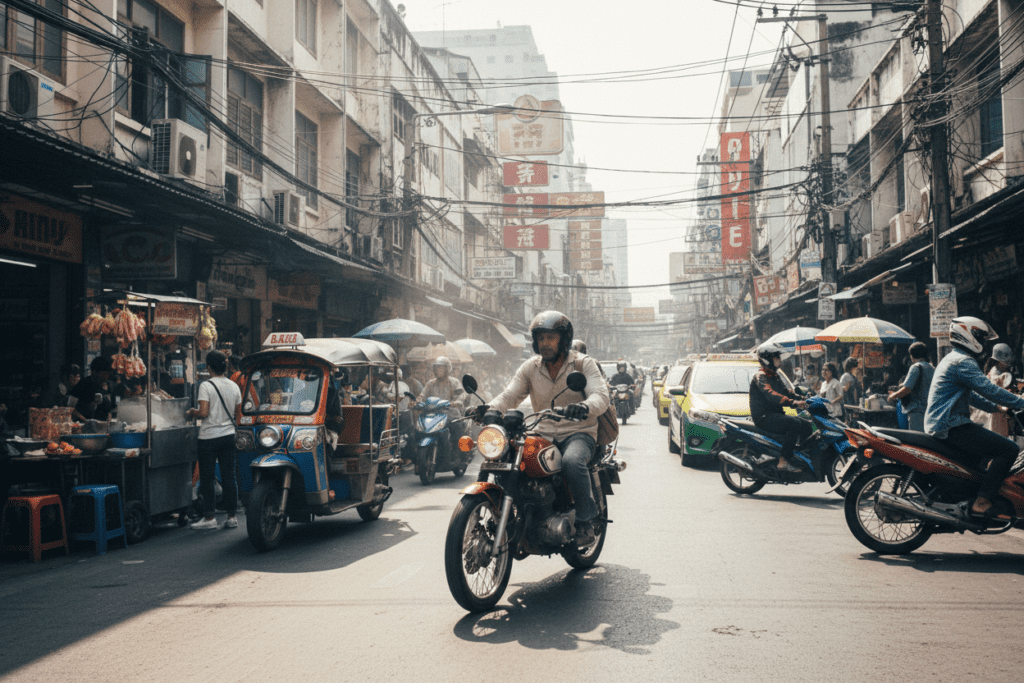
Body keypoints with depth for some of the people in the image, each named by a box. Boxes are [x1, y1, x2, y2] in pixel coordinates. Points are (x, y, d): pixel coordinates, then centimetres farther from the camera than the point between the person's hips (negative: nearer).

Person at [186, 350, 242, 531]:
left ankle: (210, 517, 4)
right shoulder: (234, 386, 5)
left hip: (209, 437, -5)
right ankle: (232, 516, 10)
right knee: (229, 477, 8)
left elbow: (203, 413, -17)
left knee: (207, 478, 3)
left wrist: (192, 412, 2)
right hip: (229, 435, 5)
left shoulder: (206, 386, -11)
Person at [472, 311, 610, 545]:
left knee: (572, 462, -37)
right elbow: (510, 395, 1)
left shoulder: (583, 363, -1)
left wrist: (586, 407, -40)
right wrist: (490, 409, -22)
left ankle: (586, 521, -19)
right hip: (543, 435, 4)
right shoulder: (530, 367, 10)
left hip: (579, 433, -4)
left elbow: (601, 396, -16)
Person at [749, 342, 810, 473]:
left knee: (806, 425, 1)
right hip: (763, 417, -10)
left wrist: (803, 401, 2)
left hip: (776, 414, 10)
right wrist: (793, 403, -38)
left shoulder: (775, 376, 20)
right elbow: (771, 394, -27)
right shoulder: (760, 376, -12)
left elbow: (786, 392, 20)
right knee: (794, 424, -28)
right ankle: (783, 461, -29)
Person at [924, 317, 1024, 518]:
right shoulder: (963, 362, -12)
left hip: (940, 425, 11)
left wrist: (996, 408, 27)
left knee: (990, 447, 28)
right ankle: (982, 502, -19)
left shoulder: (952, 359, 22)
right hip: (951, 427, -11)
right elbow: (988, 389, -21)